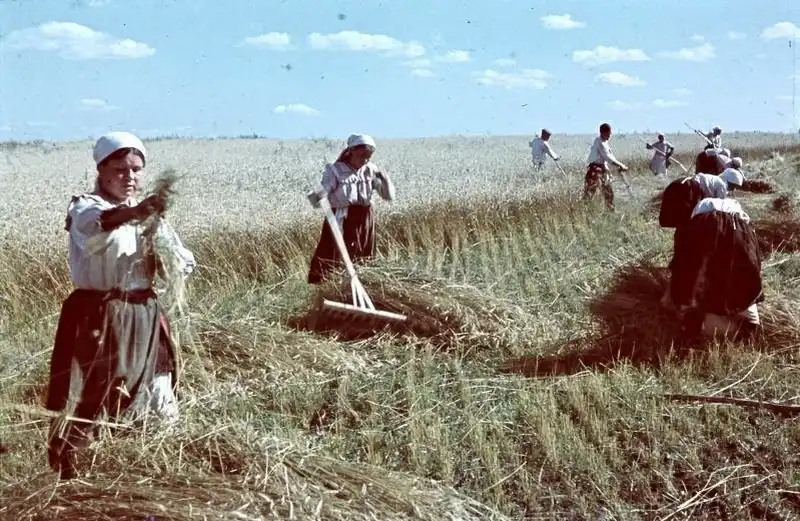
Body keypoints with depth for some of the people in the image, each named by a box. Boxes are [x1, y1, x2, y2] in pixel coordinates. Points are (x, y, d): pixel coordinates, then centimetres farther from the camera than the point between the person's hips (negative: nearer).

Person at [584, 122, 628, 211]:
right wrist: (621, 165, -18)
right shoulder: (599, 142, -16)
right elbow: (608, 157, -21)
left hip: (603, 169, 10)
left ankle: (612, 211, 24)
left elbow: (610, 156, 17)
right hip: (595, 170, -10)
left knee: (609, 192, 15)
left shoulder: (604, 142, 13)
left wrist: (620, 165, 4)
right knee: (589, 193, -12)